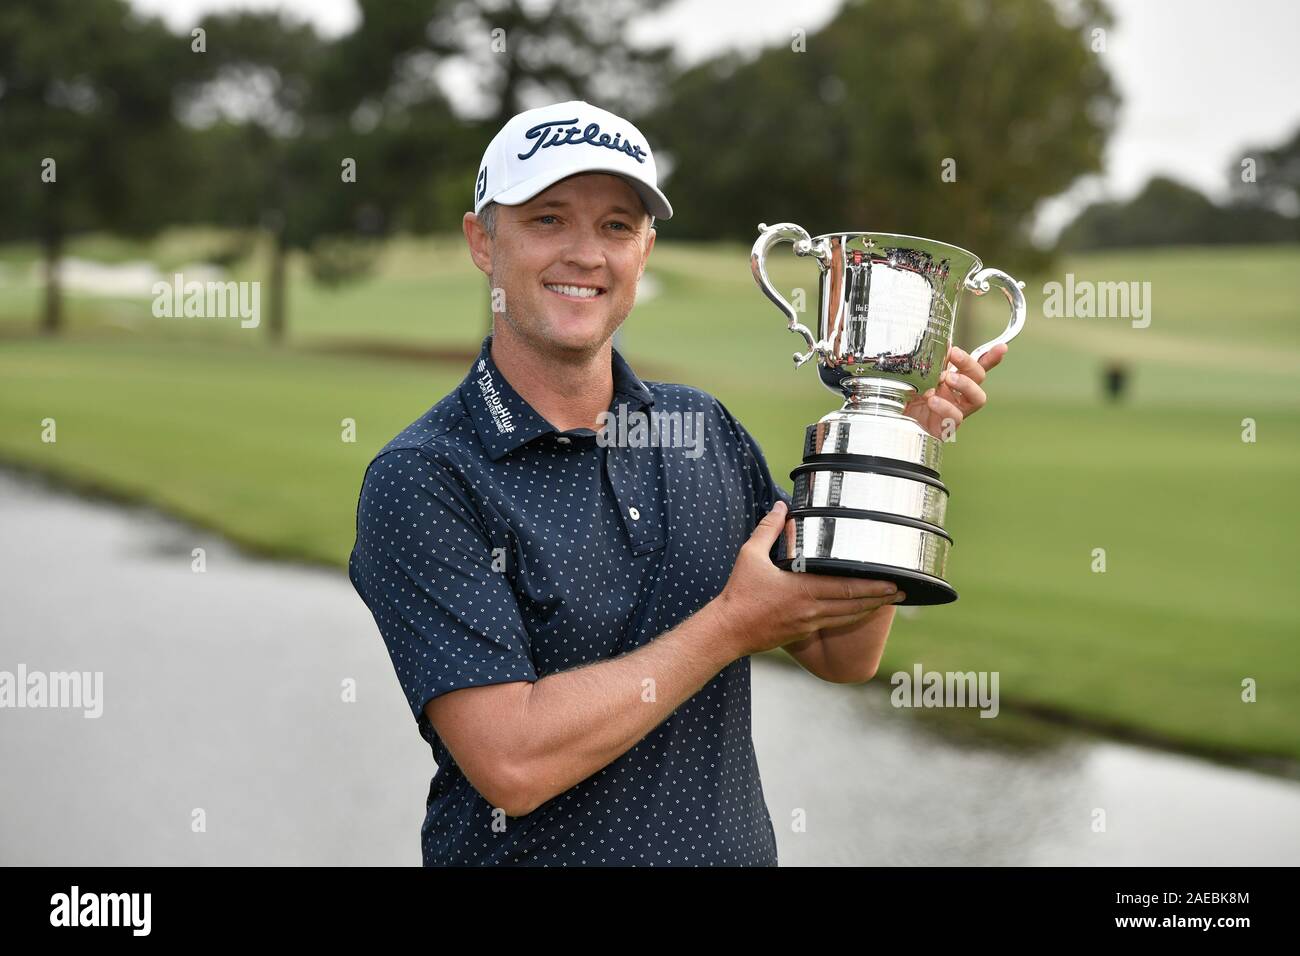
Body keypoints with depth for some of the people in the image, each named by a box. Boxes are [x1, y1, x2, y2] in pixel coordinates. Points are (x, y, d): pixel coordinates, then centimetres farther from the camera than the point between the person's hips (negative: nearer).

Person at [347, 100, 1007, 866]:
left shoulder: (705, 428, 0)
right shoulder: (421, 481, -17)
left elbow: (842, 654, 3)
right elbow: (512, 762, -25)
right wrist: (733, 626, -18)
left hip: (738, 845, 5)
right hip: (539, 851, -5)